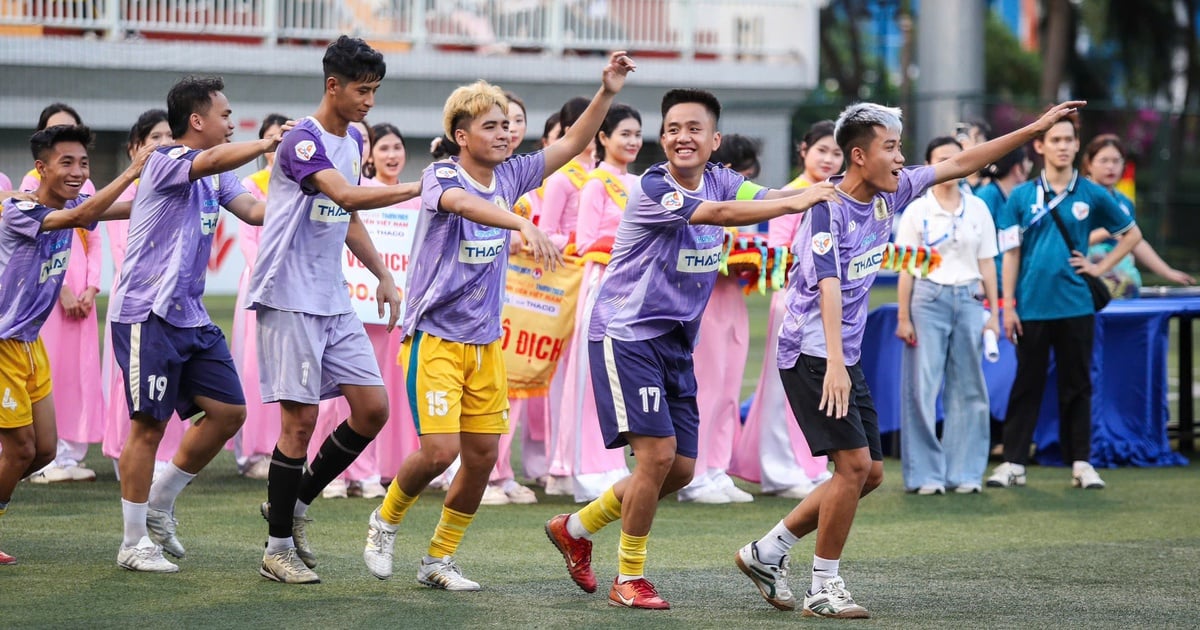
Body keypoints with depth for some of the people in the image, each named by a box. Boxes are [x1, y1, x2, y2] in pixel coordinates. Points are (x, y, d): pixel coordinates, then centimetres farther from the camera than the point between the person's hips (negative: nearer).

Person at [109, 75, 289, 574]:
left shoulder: (216, 178, 15)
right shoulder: (165, 163, -12)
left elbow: (255, 210, 2)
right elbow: (212, 160, -33)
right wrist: (270, 143, -37)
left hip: (191, 316, 9)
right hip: (146, 313, -9)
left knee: (228, 410, 5)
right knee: (149, 425, -4)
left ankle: (160, 503, 20)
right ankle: (133, 543, 5)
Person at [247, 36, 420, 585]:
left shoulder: (354, 142, 13)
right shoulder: (303, 140, -14)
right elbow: (345, 195, -31)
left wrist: (382, 274, 20)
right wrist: (417, 189, -35)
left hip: (334, 303, 8)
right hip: (290, 299, -8)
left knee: (372, 408, 2)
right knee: (300, 418, -7)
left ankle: (294, 503, 18)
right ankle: (278, 547, 4)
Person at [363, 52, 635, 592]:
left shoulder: (509, 176, 4)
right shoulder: (441, 177, -15)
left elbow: (571, 144, 3)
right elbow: (466, 204, -38)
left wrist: (607, 93, -13)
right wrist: (524, 226, -54)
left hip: (484, 342, 6)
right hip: (435, 338, -6)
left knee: (483, 453, 4)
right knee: (439, 450, -16)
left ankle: (439, 559, 18)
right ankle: (385, 520, 13)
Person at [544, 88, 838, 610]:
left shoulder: (718, 180, 6)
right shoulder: (652, 187, -16)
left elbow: (768, 197, -9)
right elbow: (718, 213, -30)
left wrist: (817, 192, -28)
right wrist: (793, 204, -35)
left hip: (676, 344, 8)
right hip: (625, 334, -8)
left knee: (680, 469, 7)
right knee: (658, 453, -15)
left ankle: (576, 528, 26)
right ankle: (629, 579, 0)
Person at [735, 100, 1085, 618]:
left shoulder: (888, 195, 5)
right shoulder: (828, 209, -19)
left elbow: (958, 165, 13)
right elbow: (828, 287, -31)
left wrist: (1036, 129, 12)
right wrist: (834, 364, -43)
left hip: (846, 358, 9)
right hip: (811, 355, -9)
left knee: (869, 472, 8)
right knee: (854, 464, -15)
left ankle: (766, 552, 16)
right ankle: (823, 589, -4)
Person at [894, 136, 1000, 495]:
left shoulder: (977, 209, 8)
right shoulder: (917, 210, 1)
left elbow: (987, 264, 10)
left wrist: (994, 313, 7)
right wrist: (903, 317, -4)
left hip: (968, 299, 3)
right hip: (928, 299, -2)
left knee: (968, 386, 3)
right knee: (923, 387, -3)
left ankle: (965, 471, 9)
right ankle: (926, 474, 2)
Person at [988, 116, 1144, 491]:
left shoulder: (1092, 195, 3)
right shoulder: (1021, 197, 2)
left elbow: (1131, 234, 15)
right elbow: (1010, 253, 3)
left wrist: (1101, 267, 5)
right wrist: (1008, 306, -2)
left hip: (1076, 306, 0)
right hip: (1032, 306, 0)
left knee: (1077, 386, 6)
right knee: (1027, 386, 4)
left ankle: (1081, 463, 12)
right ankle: (1013, 463, 7)